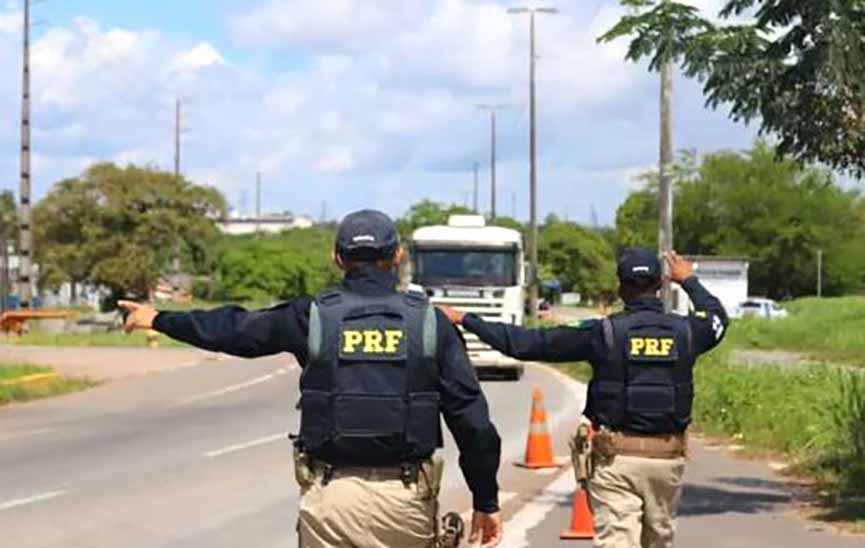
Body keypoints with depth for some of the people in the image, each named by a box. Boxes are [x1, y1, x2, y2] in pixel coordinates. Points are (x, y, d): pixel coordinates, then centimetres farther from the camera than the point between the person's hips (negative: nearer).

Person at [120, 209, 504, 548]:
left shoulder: (313, 316, 0)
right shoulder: (429, 322, 0)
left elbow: (233, 330, 14)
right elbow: (471, 418, -2)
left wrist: (160, 320, 31)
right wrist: (486, 501, 6)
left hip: (330, 495, 0)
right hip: (406, 497, 0)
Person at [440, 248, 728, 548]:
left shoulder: (604, 332, -7)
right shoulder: (684, 331, 2)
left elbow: (530, 342, -6)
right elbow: (717, 317, 27)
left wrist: (465, 320, 2)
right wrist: (689, 281, 45)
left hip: (616, 457, -3)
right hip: (667, 457, 4)